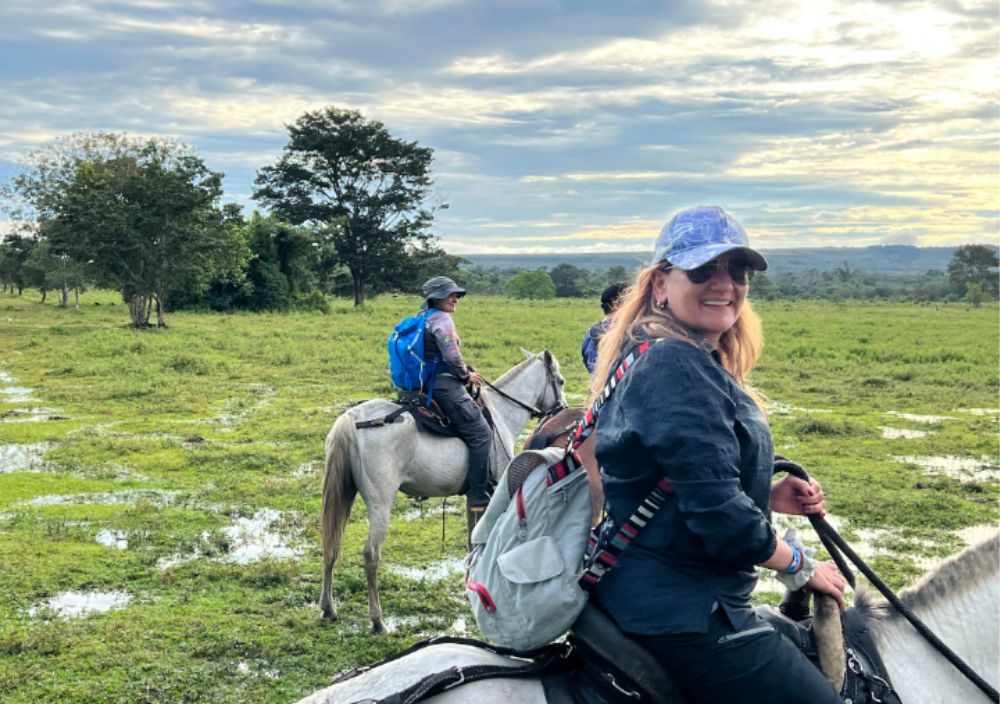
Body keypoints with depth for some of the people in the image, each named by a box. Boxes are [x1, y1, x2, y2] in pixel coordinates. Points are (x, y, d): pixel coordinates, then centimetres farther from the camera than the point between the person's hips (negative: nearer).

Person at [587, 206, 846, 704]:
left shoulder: (699, 363, 13)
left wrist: (770, 497, 6)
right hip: (681, 617, -11)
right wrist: (801, 567, -7)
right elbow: (719, 518, -23)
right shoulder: (676, 368, -20)